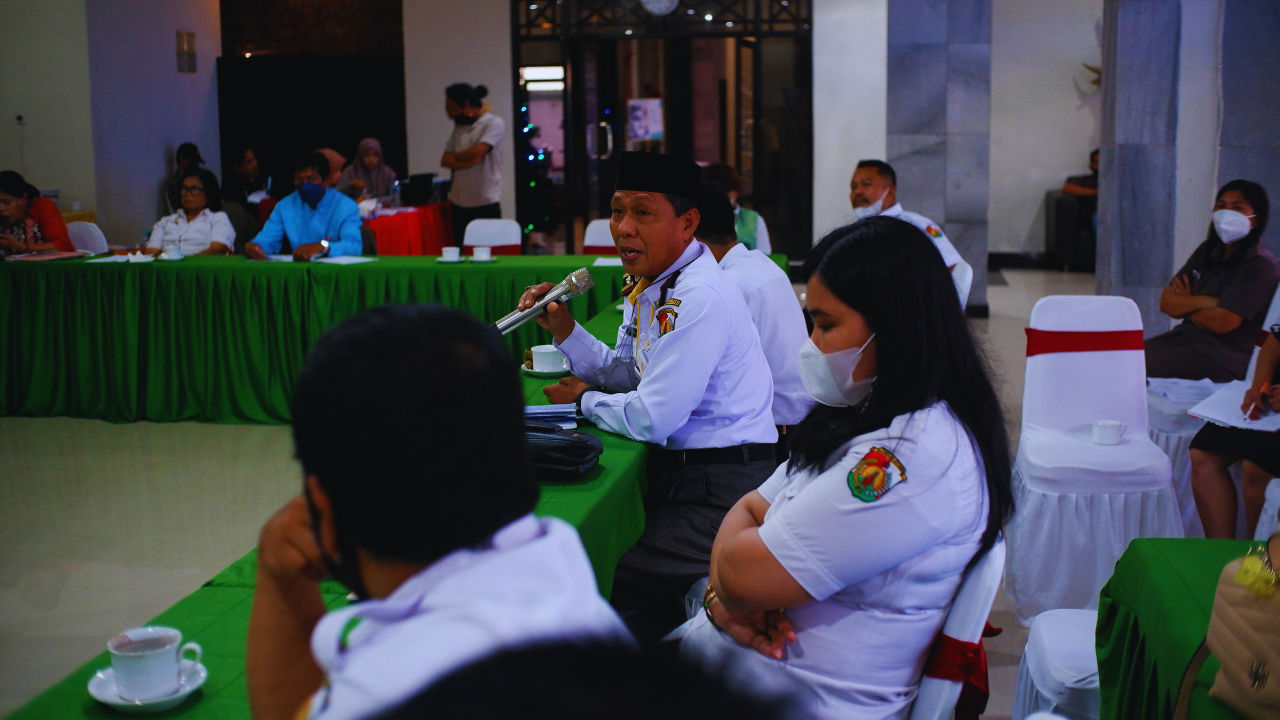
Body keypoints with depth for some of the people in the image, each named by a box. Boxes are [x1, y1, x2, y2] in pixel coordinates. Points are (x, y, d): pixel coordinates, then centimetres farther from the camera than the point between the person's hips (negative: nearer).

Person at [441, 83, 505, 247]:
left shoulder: (494, 123, -5)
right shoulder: (460, 127, 16)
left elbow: (477, 152, -18)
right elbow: (445, 161, 7)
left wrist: (455, 156, 0)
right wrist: (468, 161, -10)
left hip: (485, 204, -6)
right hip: (459, 203, 6)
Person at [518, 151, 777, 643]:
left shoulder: (700, 298, -22)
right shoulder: (648, 283, 7)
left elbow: (651, 419, -23)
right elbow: (627, 374, 18)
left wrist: (585, 400, -5)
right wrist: (563, 329, 4)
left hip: (719, 493, -9)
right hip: (674, 470, 10)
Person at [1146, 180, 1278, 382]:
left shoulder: (1260, 266, -11)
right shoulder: (1208, 251, 13)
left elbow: (1221, 323, -19)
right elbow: (1166, 302, 6)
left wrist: (1186, 307, 0)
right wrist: (1204, 302, -13)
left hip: (1224, 357, -8)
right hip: (1186, 336, 8)